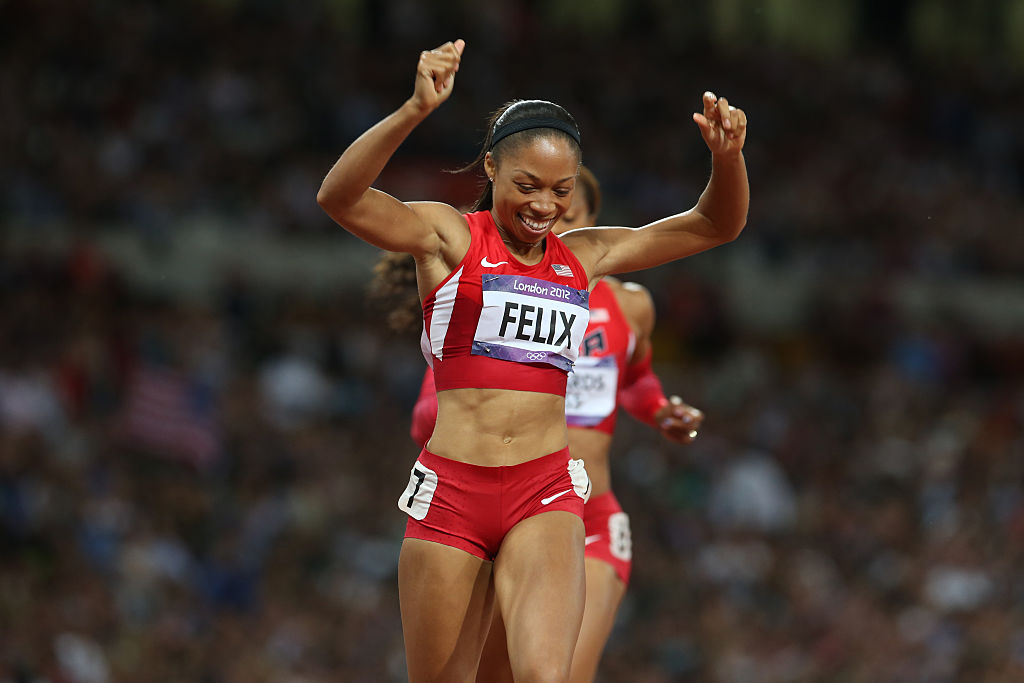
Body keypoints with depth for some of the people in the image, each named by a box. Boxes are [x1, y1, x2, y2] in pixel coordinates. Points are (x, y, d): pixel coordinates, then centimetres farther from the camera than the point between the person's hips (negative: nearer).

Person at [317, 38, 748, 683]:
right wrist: (415, 111, -31)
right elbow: (339, 197, -16)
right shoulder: (450, 237, 1)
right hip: (452, 488, -2)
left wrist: (727, 155, -4)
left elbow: (716, 225, 17)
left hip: (546, 493, 2)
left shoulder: (584, 257, 13)